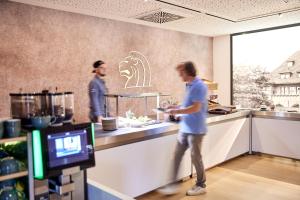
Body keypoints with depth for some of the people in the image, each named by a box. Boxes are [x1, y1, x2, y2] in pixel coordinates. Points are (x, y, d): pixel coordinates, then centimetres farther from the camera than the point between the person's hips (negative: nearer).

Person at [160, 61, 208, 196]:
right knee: (177, 156, 8)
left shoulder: (199, 86, -16)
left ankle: (201, 185, 26)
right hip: (184, 128, 8)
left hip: (195, 129, -8)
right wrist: (177, 109, 7)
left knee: (195, 157, 6)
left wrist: (177, 111, -17)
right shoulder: (189, 85, 13)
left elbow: (196, 108, -22)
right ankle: (173, 185, 17)